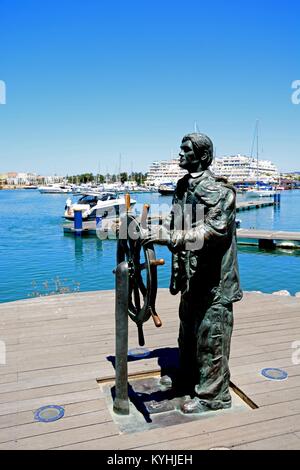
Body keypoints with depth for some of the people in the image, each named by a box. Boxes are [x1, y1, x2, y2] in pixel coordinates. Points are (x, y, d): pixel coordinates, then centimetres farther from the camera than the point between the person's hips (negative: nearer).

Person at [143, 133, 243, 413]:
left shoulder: (219, 191, -15)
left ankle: (212, 396, 22)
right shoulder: (182, 187, 10)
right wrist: (152, 233, 6)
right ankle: (188, 384, 41)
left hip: (213, 281, -8)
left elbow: (212, 231, -27)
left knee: (210, 338, 3)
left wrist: (167, 236, -33)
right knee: (188, 335, 21)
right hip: (191, 278, 8)